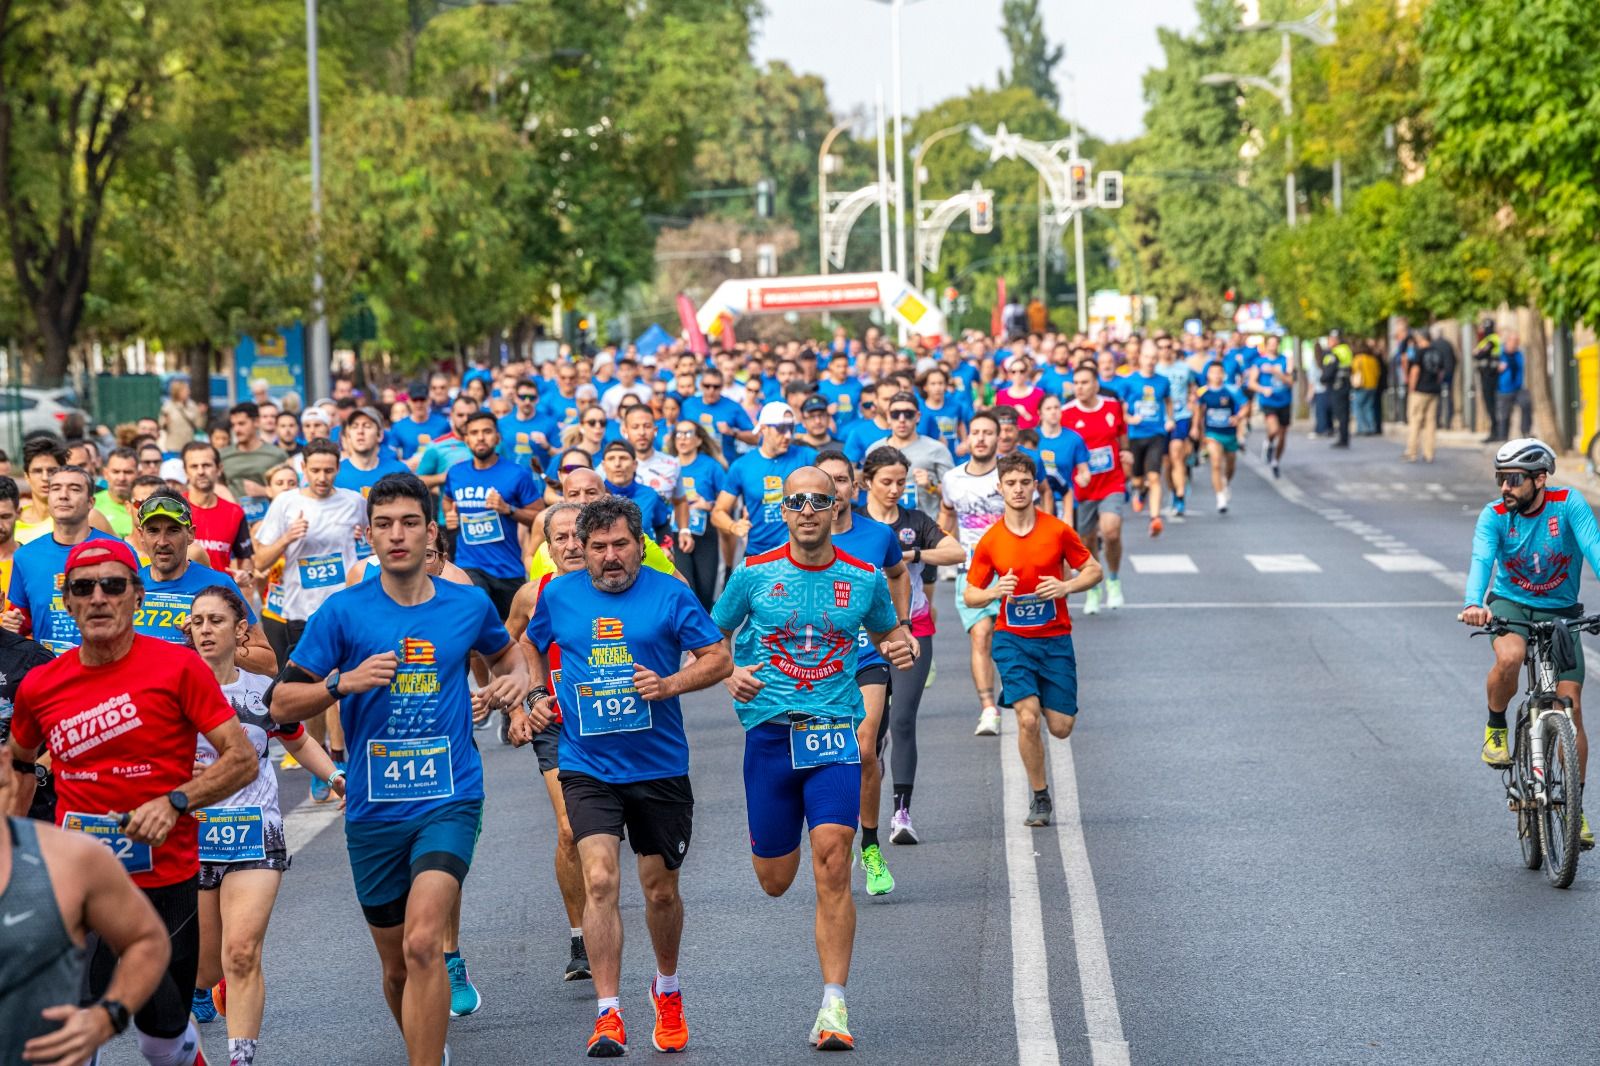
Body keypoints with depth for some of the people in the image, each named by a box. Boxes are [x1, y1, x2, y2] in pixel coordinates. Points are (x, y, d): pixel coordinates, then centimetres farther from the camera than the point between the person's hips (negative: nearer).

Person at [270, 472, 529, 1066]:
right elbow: (281, 704, -1)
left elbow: (505, 653, 27)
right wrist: (344, 683, -18)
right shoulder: (343, 612, -2)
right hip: (374, 810, 1)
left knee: (423, 944, -22)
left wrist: (514, 680, 4)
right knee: (396, 965, 12)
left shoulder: (468, 605, 3)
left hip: (448, 800, -1)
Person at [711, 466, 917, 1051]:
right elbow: (711, 638, 12)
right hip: (769, 733, 1)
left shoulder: (864, 579, 4)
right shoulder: (754, 574, 1)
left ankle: (834, 1005, -14)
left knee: (832, 861, -17)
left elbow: (887, 631, 23)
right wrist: (730, 674, -8)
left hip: (834, 736, 0)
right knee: (774, 882, 8)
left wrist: (901, 647, 0)